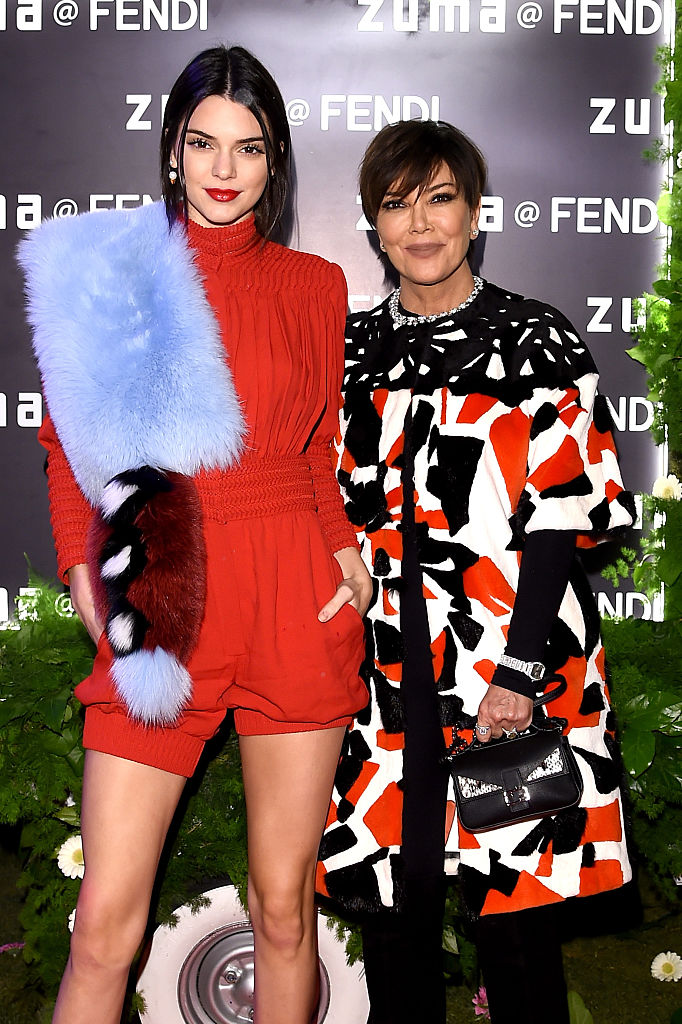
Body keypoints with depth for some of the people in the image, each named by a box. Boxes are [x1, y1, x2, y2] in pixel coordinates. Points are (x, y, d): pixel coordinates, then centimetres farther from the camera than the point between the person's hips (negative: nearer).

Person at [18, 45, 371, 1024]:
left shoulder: (315, 286, 10)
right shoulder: (106, 267, 7)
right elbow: (72, 439, 10)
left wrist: (346, 547, 0)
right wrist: (85, 568, -4)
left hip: (297, 602, 1)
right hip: (159, 606, -1)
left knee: (284, 907, 8)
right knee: (106, 924, -2)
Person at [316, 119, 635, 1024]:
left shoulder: (539, 344, 0)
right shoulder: (352, 353, 12)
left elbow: (563, 518, -7)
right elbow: (331, 516, 14)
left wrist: (519, 671, -15)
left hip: (512, 666, -3)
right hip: (383, 672, 4)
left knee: (514, 896, 4)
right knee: (392, 898, 11)